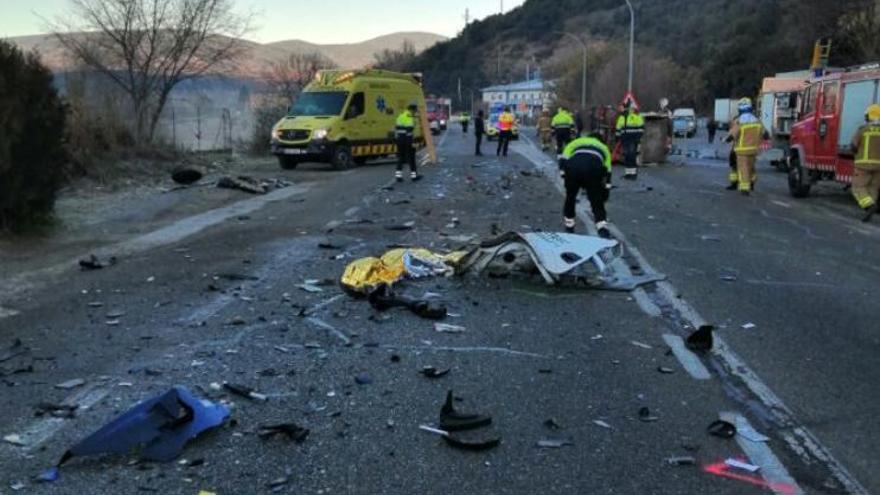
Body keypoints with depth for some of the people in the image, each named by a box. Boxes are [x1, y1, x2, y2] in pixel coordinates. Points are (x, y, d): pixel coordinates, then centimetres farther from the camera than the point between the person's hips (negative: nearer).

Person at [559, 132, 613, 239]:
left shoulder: (577, 142, 38)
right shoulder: (603, 147, 38)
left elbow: (564, 158, 19)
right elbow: (608, 172, 33)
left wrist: (563, 173, 17)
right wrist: (605, 193, 36)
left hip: (573, 167, 1)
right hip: (594, 169, 0)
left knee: (570, 198, 22)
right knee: (597, 202, 11)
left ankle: (569, 228, 32)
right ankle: (603, 229, -5)